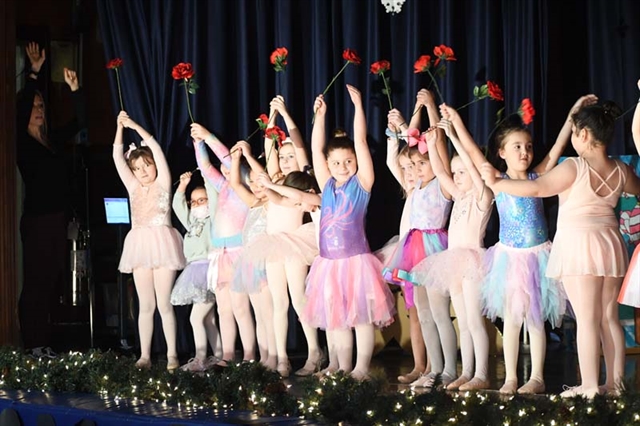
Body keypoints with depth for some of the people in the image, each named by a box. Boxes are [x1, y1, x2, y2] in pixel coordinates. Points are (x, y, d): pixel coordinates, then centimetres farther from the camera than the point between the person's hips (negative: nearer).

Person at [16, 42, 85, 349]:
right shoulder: (21, 143, -4)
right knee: (37, 281, -9)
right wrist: (34, 74, -23)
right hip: (37, 220, -7)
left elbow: (80, 121, 19)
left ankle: (45, 344, 12)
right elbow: (19, 110, -19)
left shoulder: (53, 140, 15)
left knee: (54, 281, 7)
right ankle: (33, 347, -8)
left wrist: (75, 89, 7)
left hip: (58, 219, 7)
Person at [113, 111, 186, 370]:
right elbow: (118, 158, 9)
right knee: (146, 305, 5)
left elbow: (157, 150, -6)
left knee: (164, 303, -4)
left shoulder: (163, 184, 4)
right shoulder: (133, 188, 14)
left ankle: (171, 354, 0)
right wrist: (121, 128, 1)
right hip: (140, 247, 4)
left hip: (161, 244, -4)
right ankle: (145, 355, 5)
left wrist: (136, 127, -7)